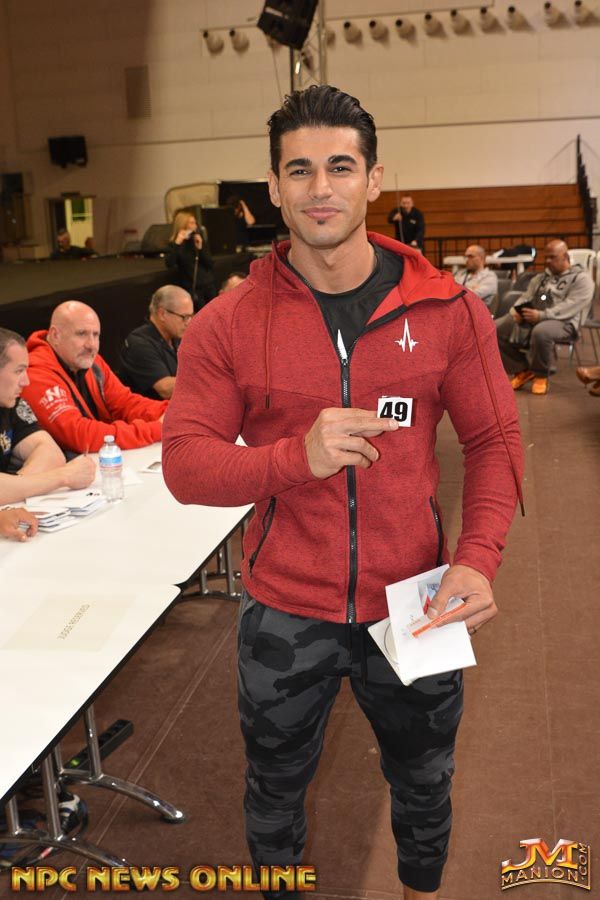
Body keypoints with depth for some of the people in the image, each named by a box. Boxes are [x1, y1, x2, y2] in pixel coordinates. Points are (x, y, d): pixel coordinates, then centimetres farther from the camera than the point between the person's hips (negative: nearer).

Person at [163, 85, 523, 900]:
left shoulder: (447, 310, -7)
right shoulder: (228, 325, -9)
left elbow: (493, 439, -2)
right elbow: (185, 464, -12)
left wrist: (480, 556, -17)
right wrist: (299, 455, -29)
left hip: (417, 606, 1)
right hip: (285, 614, 0)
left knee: (423, 781, 25)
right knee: (276, 788, 22)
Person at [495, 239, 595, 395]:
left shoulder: (581, 278, 0)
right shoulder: (541, 277, 24)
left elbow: (570, 306, -14)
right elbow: (526, 297, 17)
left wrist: (541, 315, -27)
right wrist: (516, 311, -8)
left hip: (561, 322, -7)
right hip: (530, 317, 7)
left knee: (540, 332, -42)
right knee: (494, 329, -12)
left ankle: (541, 375, -15)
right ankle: (522, 370, 0)